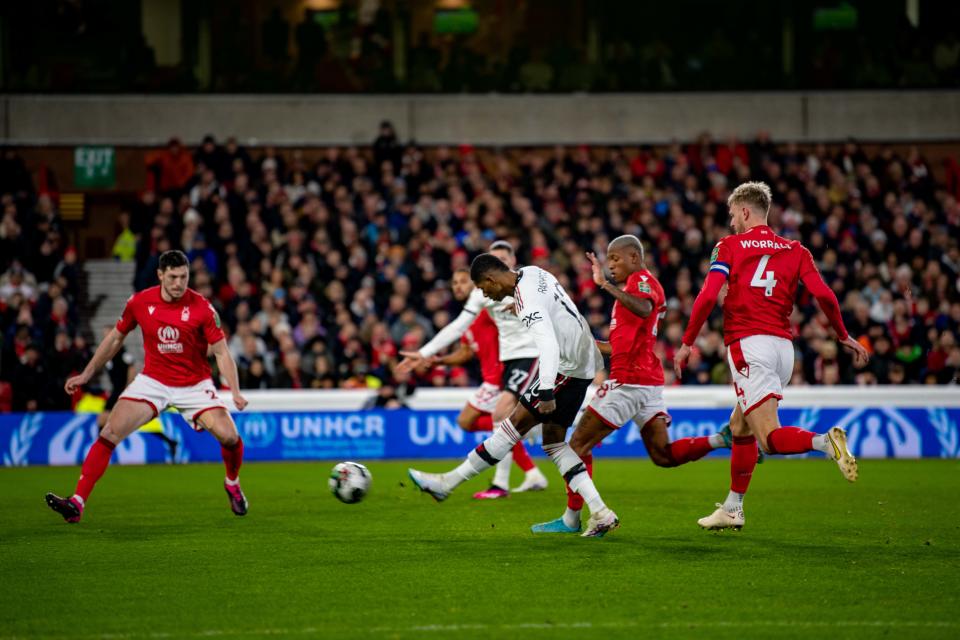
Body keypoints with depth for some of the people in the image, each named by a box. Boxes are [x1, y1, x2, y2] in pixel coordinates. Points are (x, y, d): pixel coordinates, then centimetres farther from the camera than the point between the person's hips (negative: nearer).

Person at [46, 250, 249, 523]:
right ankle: (77, 502, -18)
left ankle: (233, 484, 17)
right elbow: (116, 338, 8)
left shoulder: (202, 308, -15)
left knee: (229, 436, -17)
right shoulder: (139, 303, -8)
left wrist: (236, 392, -22)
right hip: (153, 381, 1)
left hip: (195, 384, -1)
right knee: (110, 433, -16)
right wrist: (86, 375, 9)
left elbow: (221, 352, -10)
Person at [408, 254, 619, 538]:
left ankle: (448, 482, -5)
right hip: (584, 362, 10)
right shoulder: (532, 273, 7)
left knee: (516, 423, -7)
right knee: (553, 442, 10)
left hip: (566, 368, -10)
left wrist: (546, 392, -38)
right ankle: (600, 514, 4)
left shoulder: (526, 300, -21)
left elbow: (548, 344, -32)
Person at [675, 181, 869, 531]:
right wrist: (844, 337, 14)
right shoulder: (794, 250, 12)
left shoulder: (729, 246, 3)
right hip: (783, 346, 6)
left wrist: (687, 343, 0)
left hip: (748, 344, -6)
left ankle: (825, 441, -40)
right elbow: (823, 294, 1)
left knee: (770, 438, -12)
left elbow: (708, 296, -8)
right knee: (740, 428, 21)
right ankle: (732, 509, 24)